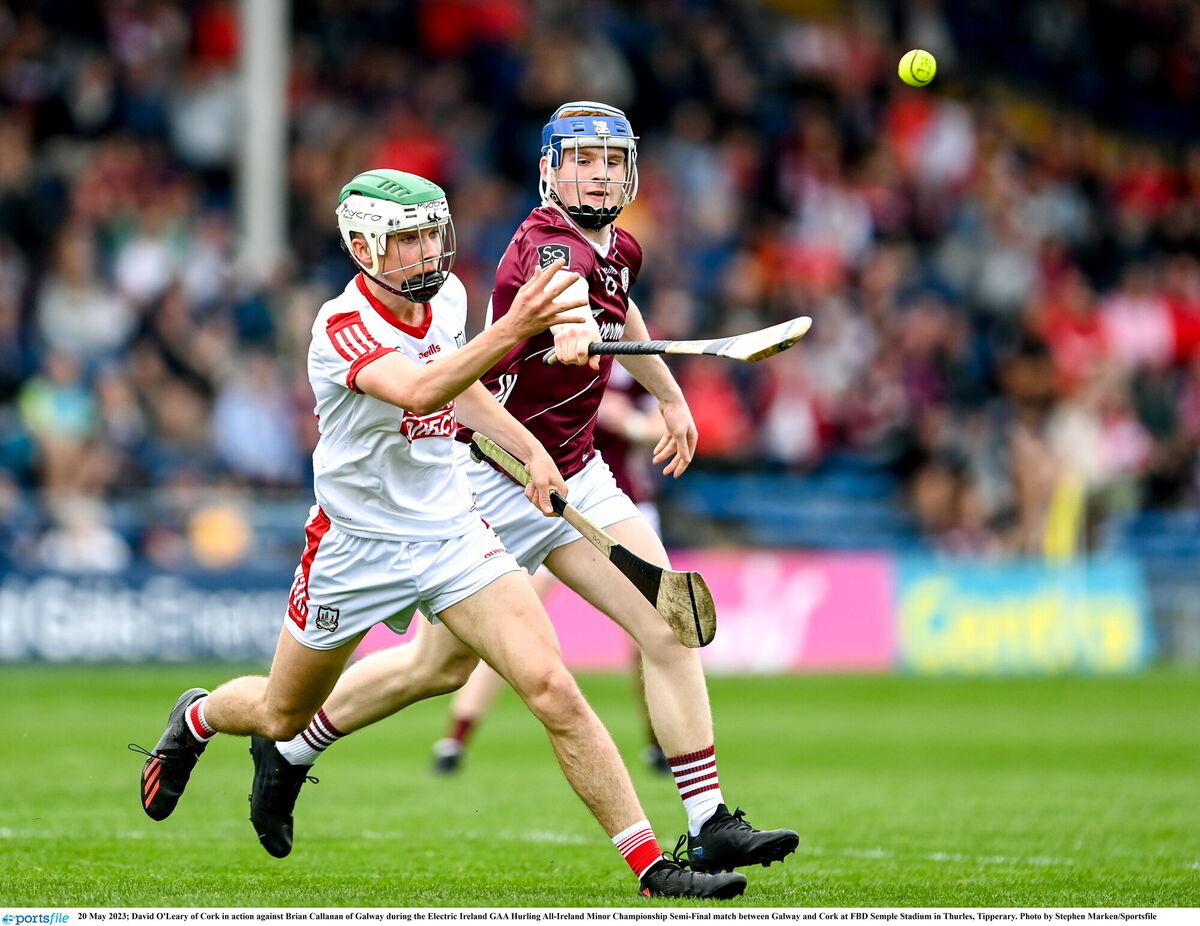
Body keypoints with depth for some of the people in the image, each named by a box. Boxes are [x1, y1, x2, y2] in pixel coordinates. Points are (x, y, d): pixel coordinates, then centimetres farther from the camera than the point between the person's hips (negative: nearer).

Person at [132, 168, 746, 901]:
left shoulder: (446, 295, -3)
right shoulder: (342, 328, -24)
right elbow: (417, 391, -46)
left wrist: (529, 447, 8)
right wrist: (513, 329, -59)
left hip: (453, 533, 4)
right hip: (357, 548, -4)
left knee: (552, 688, -15)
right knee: (282, 716, 16)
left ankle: (651, 866, -15)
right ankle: (197, 718, 52)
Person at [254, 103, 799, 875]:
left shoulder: (620, 251, 4)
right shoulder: (547, 244, -24)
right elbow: (561, 286, -51)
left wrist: (670, 396, 34)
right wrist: (571, 329, -72)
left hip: (575, 476, 7)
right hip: (493, 482, -7)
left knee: (670, 629, -8)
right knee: (435, 665, 6)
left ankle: (710, 825, -9)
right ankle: (291, 748, 30)